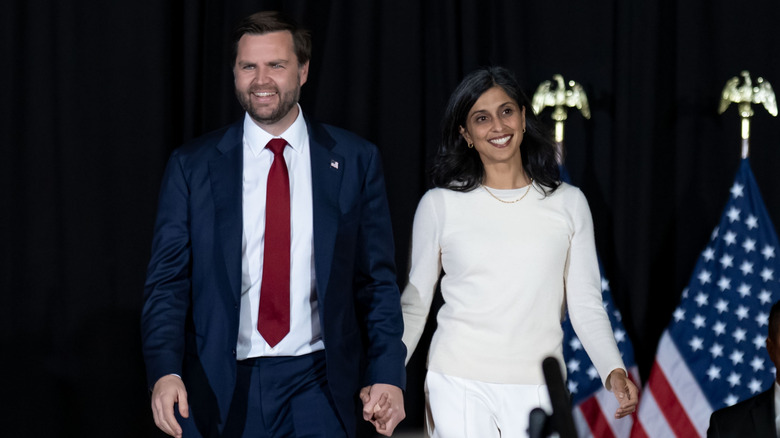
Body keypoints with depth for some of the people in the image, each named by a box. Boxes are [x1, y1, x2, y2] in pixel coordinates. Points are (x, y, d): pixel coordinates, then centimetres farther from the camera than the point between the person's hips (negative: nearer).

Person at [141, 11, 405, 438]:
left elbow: (376, 281, 4)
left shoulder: (354, 160, 3)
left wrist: (387, 374, -7)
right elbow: (167, 282, 0)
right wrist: (165, 372, -16)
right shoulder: (191, 165, 2)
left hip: (316, 387, 0)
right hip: (221, 390, 0)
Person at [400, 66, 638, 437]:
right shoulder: (439, 205, 3)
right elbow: (414, 304, 8)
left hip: (536, 390, 1)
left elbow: (585, 305, 7)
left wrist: (614, 371, -8)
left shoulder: (568, 204, 7)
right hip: (458, 386, -1)